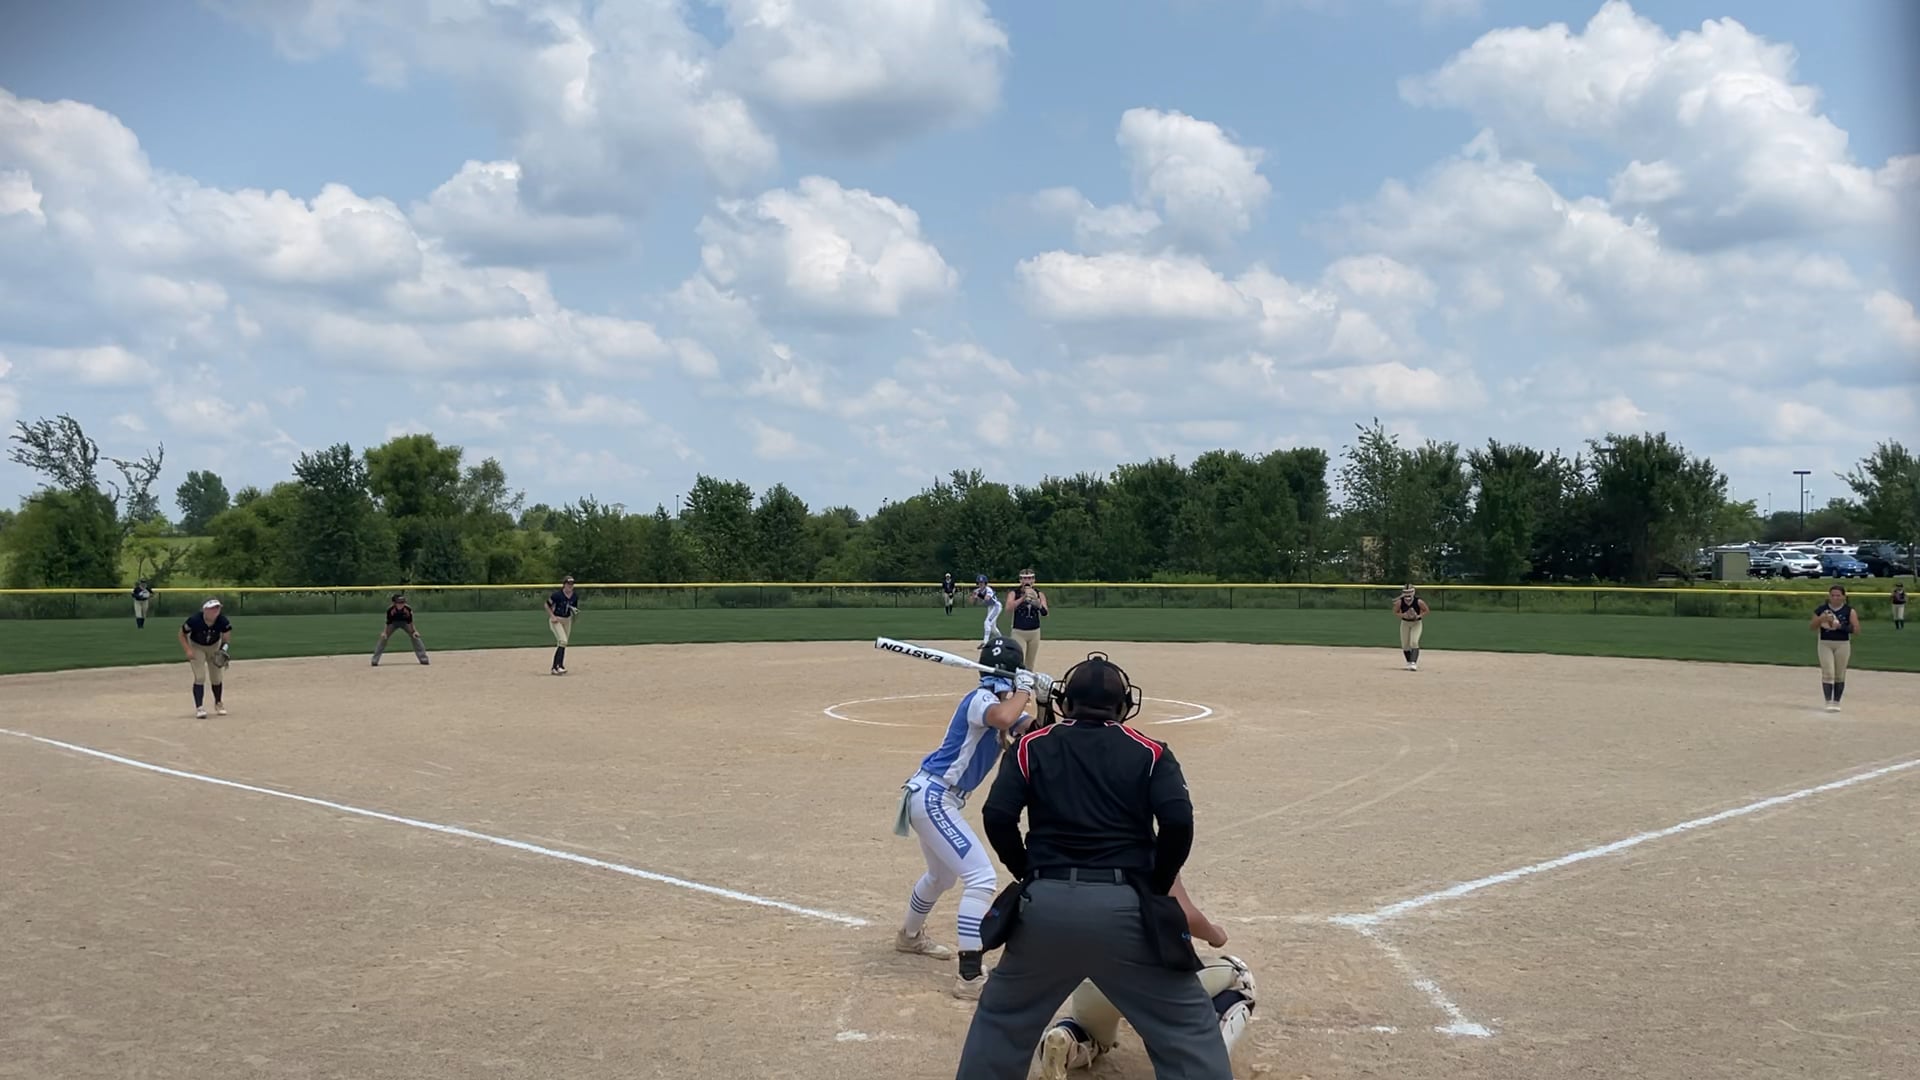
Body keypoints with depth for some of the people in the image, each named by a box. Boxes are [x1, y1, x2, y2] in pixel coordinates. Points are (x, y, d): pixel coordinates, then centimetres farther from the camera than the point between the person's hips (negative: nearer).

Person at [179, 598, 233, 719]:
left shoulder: (222, 621, -28)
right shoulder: (194, 620, -33)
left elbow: (227, 636, -13)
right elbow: (182, 634, -16)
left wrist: (224, 649, -31)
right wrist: (188, 650, -26)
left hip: (215, 647, 3)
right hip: (196, 647, -3)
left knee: (217, 677, 8)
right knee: (200, 677, -14)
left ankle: (218, 703, 31)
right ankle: (199, 707, -12)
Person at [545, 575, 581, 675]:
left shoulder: (574, 597, -1)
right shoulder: (557, 594, -17)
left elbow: (574, 610, 12)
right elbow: (547, 605, -8)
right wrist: (553, 616, -16)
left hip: (567, 620, 6)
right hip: (556, 620, -6)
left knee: (562, 644, 8)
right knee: (563, 641, -20)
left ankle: (555, 668, 15)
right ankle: (560, 665, -19)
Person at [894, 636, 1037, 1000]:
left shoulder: (1003, 702, 12)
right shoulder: (981, 699, -17)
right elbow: (1004, 719, -40)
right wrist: (1024, 691, -23)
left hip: (930, 797, 11)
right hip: (932, 797, -11)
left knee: (942, 875, 31)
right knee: (982, 877, -17)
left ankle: (909, 935, 55)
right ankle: (969, 977, -19)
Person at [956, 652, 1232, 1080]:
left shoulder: (1032, 747, 11)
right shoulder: (1149, 753, 8)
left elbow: (997, 817, 0)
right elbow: (1177, 822, -7)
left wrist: (1029, 875, 13)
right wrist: (1157, 888, 7)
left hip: (1046, 905, 2)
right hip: (1124, 907, -1)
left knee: (1002, 1017, 22)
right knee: (1188, 1027, 7)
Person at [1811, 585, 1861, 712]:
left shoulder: (1849, 611, -1)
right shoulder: (1821, 609, 3)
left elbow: (1856, 629, -7)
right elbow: (1812, 627, 7)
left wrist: (1840, 626, -20)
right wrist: (1821, 619, -12)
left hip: (1843, 645, 0)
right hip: (1825, 644, 0)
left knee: (1840, 675, 5)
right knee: (1827, 673, -8)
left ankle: (1836, 702, 15)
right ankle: (1828, 702, -5)